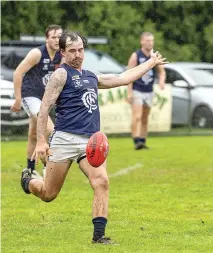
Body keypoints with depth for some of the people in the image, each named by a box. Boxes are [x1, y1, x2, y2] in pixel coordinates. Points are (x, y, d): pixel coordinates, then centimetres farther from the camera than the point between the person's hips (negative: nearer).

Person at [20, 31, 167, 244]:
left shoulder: (91, 77, 21)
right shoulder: (61, 74, -1)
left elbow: (124, 78, 32)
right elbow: (44, 108, -7)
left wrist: (151, 63, 36)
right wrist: (41, 141, -15)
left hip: (91, 142, 5)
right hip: (65, 139, -5)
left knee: (101, 182, -18)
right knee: (48, 194, 3)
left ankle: (99, 235, -15)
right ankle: (28, 181, 39)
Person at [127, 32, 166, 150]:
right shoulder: (135, 56, -8)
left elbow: (161, 71, 10)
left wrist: (161, 81, -13)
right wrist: (129, 93, -15)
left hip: (149, 91, 5)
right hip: (136, 91, -5)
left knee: (145, 119, 10)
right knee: (137, 117, -15)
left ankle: (143, 142, 15)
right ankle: (137, 141, -20)